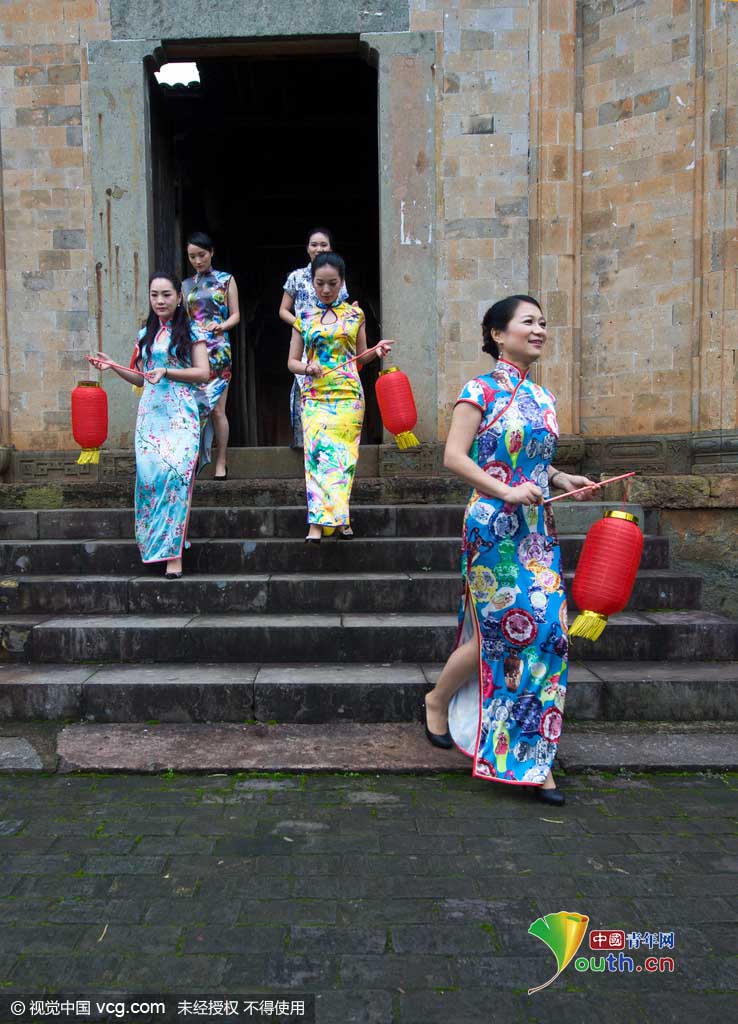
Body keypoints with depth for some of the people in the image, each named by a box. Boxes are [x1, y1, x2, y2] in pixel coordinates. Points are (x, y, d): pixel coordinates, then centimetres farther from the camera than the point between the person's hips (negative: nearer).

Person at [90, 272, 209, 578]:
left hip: (181, 415, -4)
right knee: (149, 473, -6)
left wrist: (166, 371, -14)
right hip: (150, 414, 5)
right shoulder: (146, 334, 17)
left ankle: (173, 552, -15)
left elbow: (203, 372, -5)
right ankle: (157, 544, 8)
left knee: (175, 472, -17)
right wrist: (113, 367, 8)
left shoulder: (191, 331, 4)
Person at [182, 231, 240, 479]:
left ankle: (221, 461, 4)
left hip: (218, 351, -3)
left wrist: (221, 326, -14)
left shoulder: (226, 280, 8)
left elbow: (235, 315, 5)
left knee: (217, 409, -5)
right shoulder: (187, 285, 17)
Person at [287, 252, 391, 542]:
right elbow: (292, 362, 11)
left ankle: (320, 521, 2)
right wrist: (307, 368, -10)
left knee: (341, 453, -6)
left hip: (348, 395, 0)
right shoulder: (304, 319, 9)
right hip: (315, 396, 0)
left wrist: (377, 351, -5)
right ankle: (319, 522, -9)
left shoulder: (354, 314, 8)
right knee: (319, 452, -10)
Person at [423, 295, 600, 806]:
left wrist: (564, 480, 7)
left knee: (547, 633, 2)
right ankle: (438, 701, 29)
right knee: (498, 631, 0)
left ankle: (532, 757, 13)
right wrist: (507, 492, -21)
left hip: (539, 530, 6)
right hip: (494, 528, -6)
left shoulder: (543, 397, 14)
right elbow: (454, 457, -13)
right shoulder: (481, 391, -6)